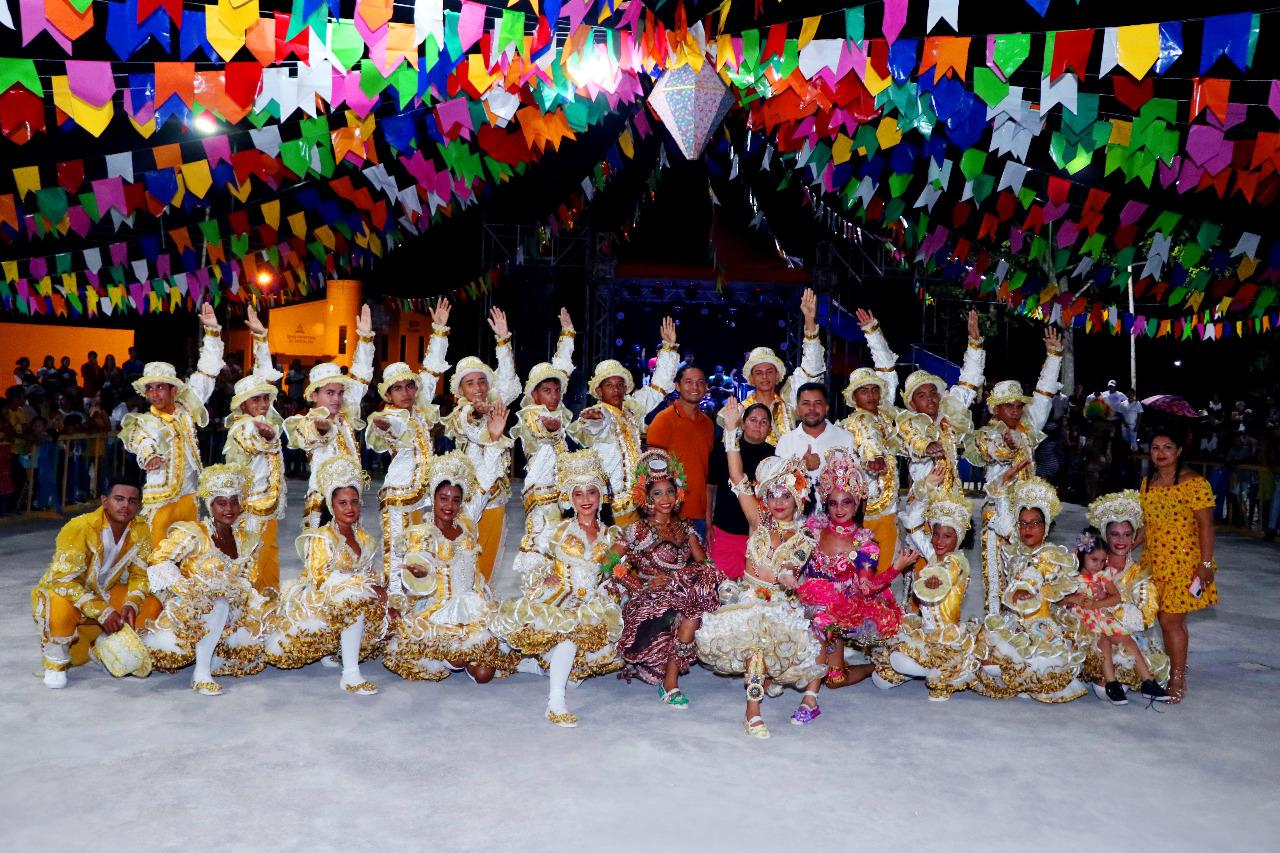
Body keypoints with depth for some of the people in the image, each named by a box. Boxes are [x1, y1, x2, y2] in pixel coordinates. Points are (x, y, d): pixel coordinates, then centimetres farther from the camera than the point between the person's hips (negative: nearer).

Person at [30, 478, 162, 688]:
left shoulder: (140, 530, -13)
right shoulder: (79, 528, -28)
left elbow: (140, 574, -5)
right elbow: (64, 581, -30)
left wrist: (131, 604, -25)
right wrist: (102, 612, -35)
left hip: (104, 593, 5)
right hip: (63, 593, -5)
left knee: (151, 606, -13)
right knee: (61, 610, -37)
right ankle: (56, 661, -6)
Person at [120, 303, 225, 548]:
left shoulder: (185, 410, 7)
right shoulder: (143, 423, -2)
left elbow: (208, 374, 11)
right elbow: (142, 443, -25)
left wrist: (212, 331, 10)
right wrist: (149, 456, -50)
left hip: (188, 495, 4)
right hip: (159, 499, -4)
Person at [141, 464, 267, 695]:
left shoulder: (246, 541, 8)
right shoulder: (193, 534, -9)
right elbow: (159, 561, -14)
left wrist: (245, 596, -4)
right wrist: (187, 588, -23)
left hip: (230, 614, 6)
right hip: (188, 609, -6)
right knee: (221, 603, -37)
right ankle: (201, 672, -31)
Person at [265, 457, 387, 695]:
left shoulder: (364, 538, 12)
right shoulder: (321, 537, -8)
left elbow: (373, 573, 11)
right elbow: (320, 578, -18)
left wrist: (379, 584, -13)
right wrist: (365, 583, -23)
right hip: (318, 602, -8)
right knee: (355, 598, -32)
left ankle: (337, 651, 6)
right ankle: (350, 675, -30)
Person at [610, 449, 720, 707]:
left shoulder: (685, 528, 13)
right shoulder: (637, 530, -2)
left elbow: (703, 562, 3)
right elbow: (610, 564, -7)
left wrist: (672, 577, -14)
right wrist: (640, 586, -15)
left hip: (680, 592, 5)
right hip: (650, 598, -4)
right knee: (691, 613, -30)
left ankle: (669, 679, -17)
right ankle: (670, 683, -16)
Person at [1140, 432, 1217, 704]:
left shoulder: (1194, 483, -9)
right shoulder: (1148, 484, 11)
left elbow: (1205, 525, -10)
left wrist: (1206, 563, -14)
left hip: (1184, 562, -6)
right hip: (1154, 561, 6)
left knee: (1171, 620, -5)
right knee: (1167, 619, 10)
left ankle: (1178, 680, 7)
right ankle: (1172, 670, 20)